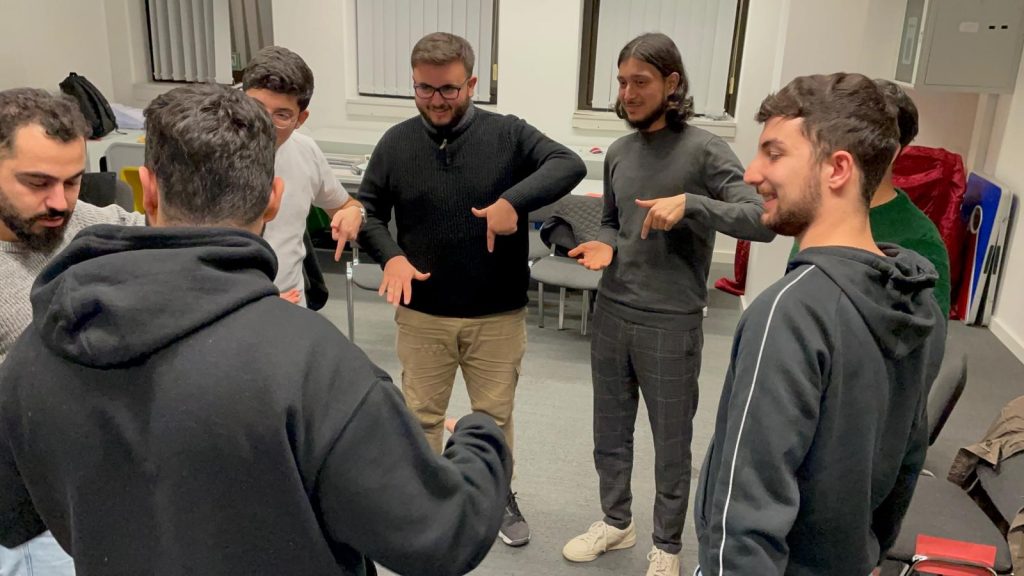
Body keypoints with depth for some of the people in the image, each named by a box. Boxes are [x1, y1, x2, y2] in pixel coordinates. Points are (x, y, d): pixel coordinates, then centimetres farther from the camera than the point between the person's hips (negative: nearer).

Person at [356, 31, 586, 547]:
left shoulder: (507, 134, -7)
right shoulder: (396, 143, -2)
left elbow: (570, 165, -17)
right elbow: (367, 211, 4)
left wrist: (513, 200, -33)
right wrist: (391, 256, -16)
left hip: (498, 315, -1)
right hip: (422, 315, 1)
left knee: (495, 414, 16)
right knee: (421, 415, 16)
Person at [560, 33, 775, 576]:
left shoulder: (704, 150, -11)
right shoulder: (618, 153, 7)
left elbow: (763, 221, -18)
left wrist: (689, 203, -29)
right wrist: (603, 245, -4)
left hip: (671, 324, -5)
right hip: (610, 314, 6)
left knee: (671, 445, 11)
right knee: (610, 431, 18)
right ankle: (616, 521, 40)